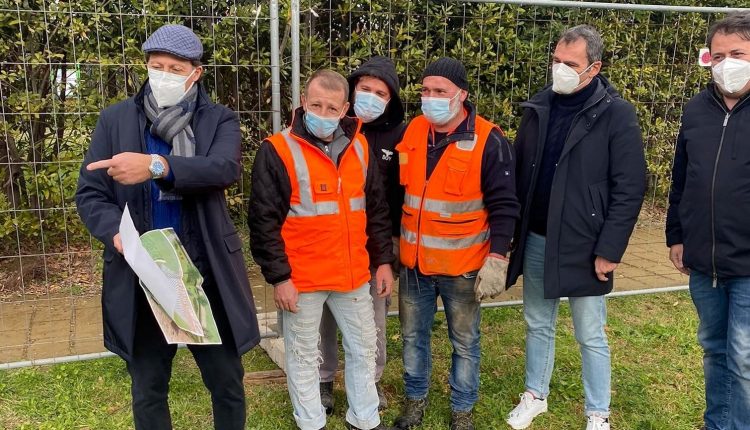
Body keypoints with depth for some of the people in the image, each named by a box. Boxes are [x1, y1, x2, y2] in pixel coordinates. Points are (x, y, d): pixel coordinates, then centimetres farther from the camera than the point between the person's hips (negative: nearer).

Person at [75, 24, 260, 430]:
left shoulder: (219, 120, 0)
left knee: (227, 384, 14)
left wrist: (158, 166, -36)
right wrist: (117, 231, -19)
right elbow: (89, 194, 2)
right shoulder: (115, 119, 4)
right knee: (147, 390, 17)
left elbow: (226, 168, -21)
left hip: (207, 276, -1)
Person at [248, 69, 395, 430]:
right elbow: (264, 222, -11)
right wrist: (279, 277, -13)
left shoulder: (360, 147, 5)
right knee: (303, 356, 11)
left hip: (354, 275, 5)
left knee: (363, 349, 17)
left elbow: (377, 209, 12)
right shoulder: (277, 151, -11)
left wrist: (383, 260, 9)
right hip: (301, 279, -5)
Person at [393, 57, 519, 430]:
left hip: (462, 267, -4)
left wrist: (497, 259, -17)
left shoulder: (488, 141, -13)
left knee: (464, 343, 12)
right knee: (413, 336, 17)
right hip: (413, 261, 4)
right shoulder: (410, 133, 1)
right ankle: (415, 399, 37)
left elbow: (503, 206, -12)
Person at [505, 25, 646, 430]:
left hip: (583, 246, -4)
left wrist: (609, 249, -14)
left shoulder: (616, 114, -10)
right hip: (535, 241, 5)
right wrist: (511, 232, 6)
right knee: (538, 325, 18)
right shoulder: (537, 107, 4)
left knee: (590, 336, 9)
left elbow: (629, 189, -11)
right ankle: (535, 395, 37)